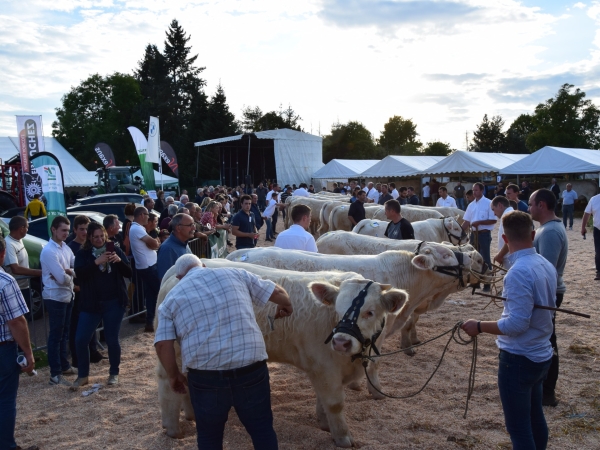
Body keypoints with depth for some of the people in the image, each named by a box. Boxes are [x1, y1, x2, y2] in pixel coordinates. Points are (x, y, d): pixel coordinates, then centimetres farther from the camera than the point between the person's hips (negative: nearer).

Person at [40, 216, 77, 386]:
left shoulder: (65, 247, 8)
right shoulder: (49, 251, -20)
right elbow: (62, 278, -23)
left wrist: (68, 271, -17)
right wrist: (70, 274, -2)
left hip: (67, 295, 8)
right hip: (55, 297, -8)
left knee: (64, 333, 18)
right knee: (56, 335, -2)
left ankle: (64, 365, 31)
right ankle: (55, 374, 5)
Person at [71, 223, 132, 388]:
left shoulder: (115, 250, 2)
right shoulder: (82, 254, 1)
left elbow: (129, 273, -1)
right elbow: (79, 274, -15)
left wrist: (119, 261, -19)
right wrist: (96, 262, -27)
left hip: (114, 303, -1)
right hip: (91, 304, 1)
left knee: (112, 339, 4)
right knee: (80, 339, -1)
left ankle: (114, 373, 23)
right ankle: (83, 375, 17)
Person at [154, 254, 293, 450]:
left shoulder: (172, 298, 10)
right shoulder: (235, 274, 12)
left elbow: (163, 345, -1)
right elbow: (279, 293, 14)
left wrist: (174, 375, 14)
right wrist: (286, 307, 36)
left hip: (205, 376, 0)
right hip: (251, 369, 0)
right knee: (262, 430, 19)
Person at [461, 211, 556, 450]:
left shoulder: (519, 272, -25)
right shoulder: (546, 265, 1)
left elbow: (517, 324, -27)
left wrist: (479, 326, -16)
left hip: (518, 359, -9)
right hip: (541, 354, 9)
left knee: (518, 427, 4)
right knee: (535, 418, 23)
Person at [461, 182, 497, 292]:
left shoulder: (489, 203, -9)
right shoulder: (471, 205, 9)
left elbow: (493, 220, -12)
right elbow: (467, 221, 11)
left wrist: (479, 222, -20)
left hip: (484, 234, -6)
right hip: (474, 234, 6)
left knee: (485, 258, -2)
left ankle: (487, 283, 4)